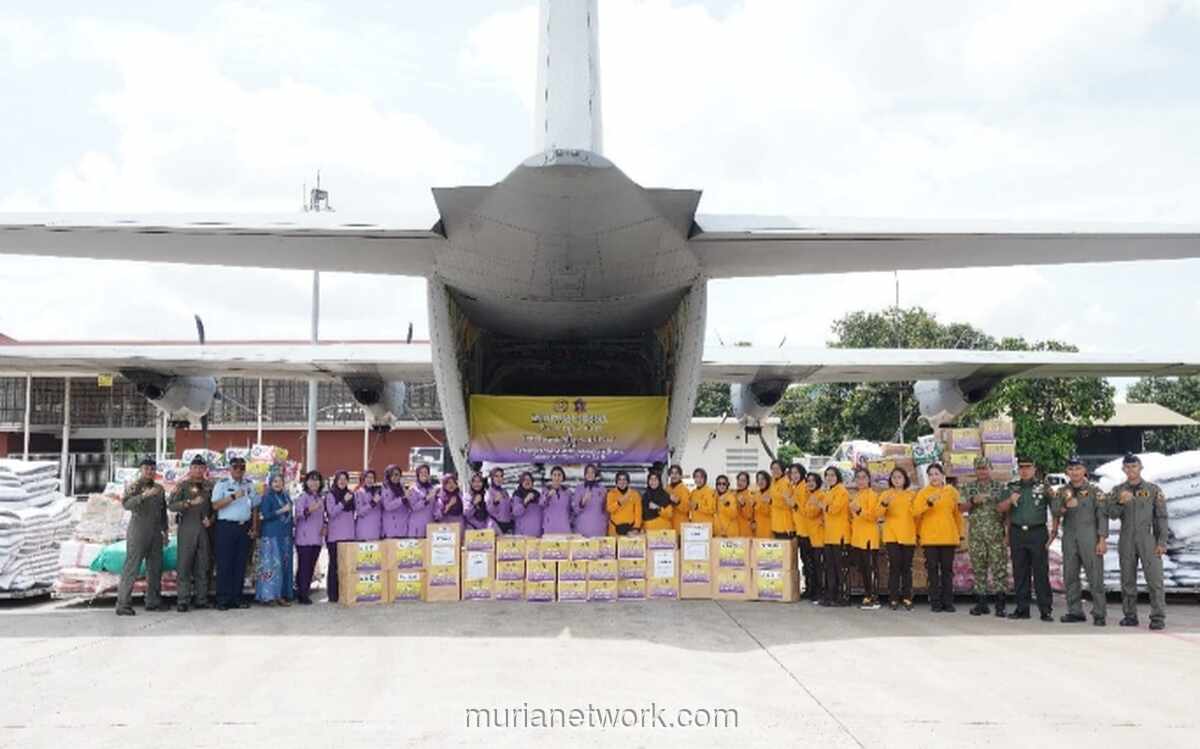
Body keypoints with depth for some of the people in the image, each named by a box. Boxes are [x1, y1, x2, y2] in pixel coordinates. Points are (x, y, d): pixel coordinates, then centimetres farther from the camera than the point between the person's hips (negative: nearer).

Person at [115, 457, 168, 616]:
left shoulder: (159, 488, 15)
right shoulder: (133, 486, -2)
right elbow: (126, 504, -19)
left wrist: (165, 531, 19)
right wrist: (144, 495, -31)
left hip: (155, 533, 6)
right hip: (138, 532, -6)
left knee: (155, 567, 8)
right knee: (131, 567, -8)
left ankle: (153, 601, 17)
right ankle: (123, 604, -7)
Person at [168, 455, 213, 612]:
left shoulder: (209, 486, 13)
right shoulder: (183, 485, 3)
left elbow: (215, 506, 19)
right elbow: (171, 505, -8)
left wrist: (210, 519, 1)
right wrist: (190, 503, -21)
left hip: (204, 529, 3)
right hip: (187, 528, -3)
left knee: (203, 565, 5)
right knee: (184, 565, -6)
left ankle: (201, 599, 10)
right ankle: (182, 601, -4)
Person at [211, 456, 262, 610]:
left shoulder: (249, 485, 14)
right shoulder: (222, 484, 1)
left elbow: (254, 505, 19)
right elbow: (215, 505, -11)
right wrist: (233, 496, -19)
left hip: (244, 527, 4)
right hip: (226, 526, -4)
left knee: (240, 564, 5)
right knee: (224, 564, -4)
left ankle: (236, 598, 11)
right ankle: (223, 599, -1)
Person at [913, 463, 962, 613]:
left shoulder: (952, 492, 7)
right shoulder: (923, 493, 2)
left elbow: (958, 514, 12)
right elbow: (915, 512, -10)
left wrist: (961, 536, 11)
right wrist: (929, 503, -25)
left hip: (949, 537, 1)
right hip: (930, 537, -1)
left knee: (947, 569, 4)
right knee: (933, 569, 1)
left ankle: (948, 602, 9)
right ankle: (935, 602, 6)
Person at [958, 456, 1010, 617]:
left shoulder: (1000, 487, 7)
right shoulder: (969, 488, 11)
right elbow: (961, 508, 4)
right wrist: (973, 501, -14)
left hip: (996, 534, -2)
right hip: (976, 534, 2)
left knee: (999, 567, -6)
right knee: (978, 569, 4)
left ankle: (999, 604, -3)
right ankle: (981, 603, 11)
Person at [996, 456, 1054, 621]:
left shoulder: (1043, 487, 5)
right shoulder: (1012, 488, 13)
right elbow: (1000, 508, 7)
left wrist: (1053, 532, -5)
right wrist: (1010, 500, -13)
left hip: (1037, 533, -3)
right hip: (1017, 533, 3)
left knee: (1041, 573, -4)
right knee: (1020, 573, 6)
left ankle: (1045, 611, -2)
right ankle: (1022, 609, 12)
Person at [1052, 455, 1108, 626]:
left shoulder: (1094, 491, 2)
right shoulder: (1062, 492, 12)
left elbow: (1102, 516, -2)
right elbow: (1054, 511, 0)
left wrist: (1102, 540, -9)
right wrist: (1065, 507, -21)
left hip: (1090, 538, -4)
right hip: (1069, 538, 4)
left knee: (1095, 576, -6)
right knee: (1070, 577, 6)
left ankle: (1099, 614, -1)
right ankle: (1075, 612, 16)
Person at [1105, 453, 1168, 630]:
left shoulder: (1153, 490, 4)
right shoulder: (1117, 491, 9)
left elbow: (1161, 517, 3)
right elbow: (1112, 514, -1)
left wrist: (1162, 542, -4)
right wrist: (1121, 502, -20)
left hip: (1148, 539, -2)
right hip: (1126, 540, 2)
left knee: (1154, 579, -8)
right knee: (1127, 580, 6)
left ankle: (1158, 617, -6)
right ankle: (1130, 615, 14)